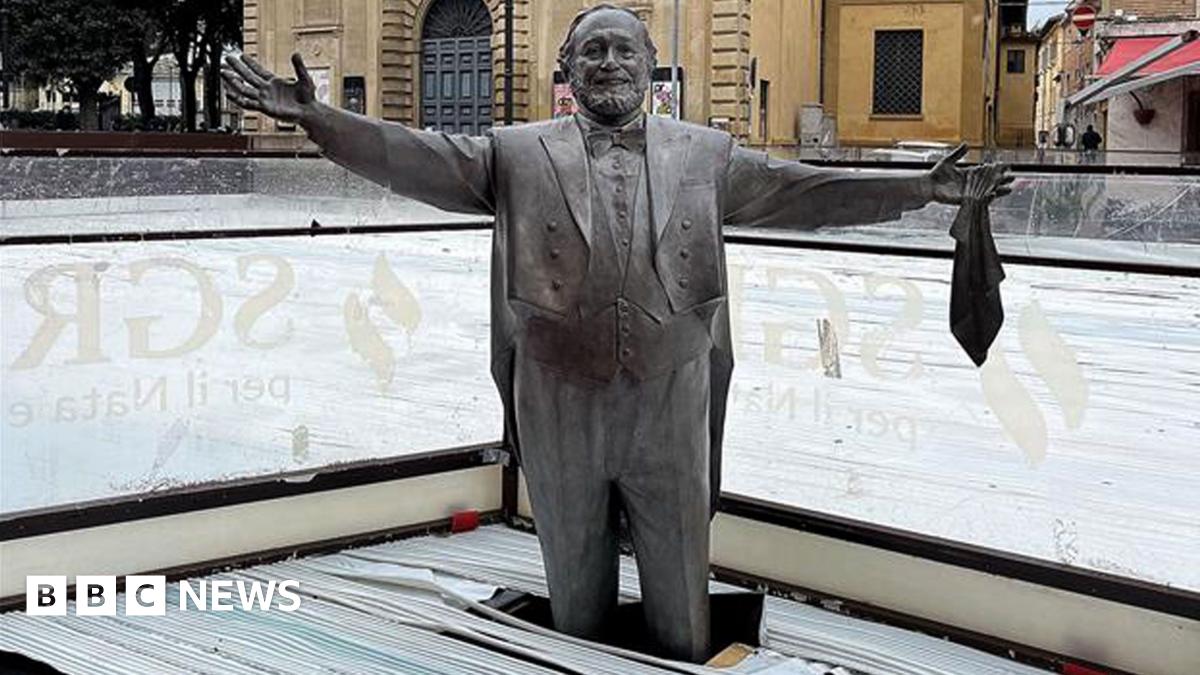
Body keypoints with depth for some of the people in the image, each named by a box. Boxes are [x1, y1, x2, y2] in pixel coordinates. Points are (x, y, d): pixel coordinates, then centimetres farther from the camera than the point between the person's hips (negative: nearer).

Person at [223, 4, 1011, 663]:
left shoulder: (706, 155, 5)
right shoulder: (516, 153, 1)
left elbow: (804, 190, 4)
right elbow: (421, 159, -7)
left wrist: (921, 188, -3)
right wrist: (318, 118, -20)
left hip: (672, 412, 1)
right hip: (559, 412, 0)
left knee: (681, 603, 12)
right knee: (576, 588, 17)